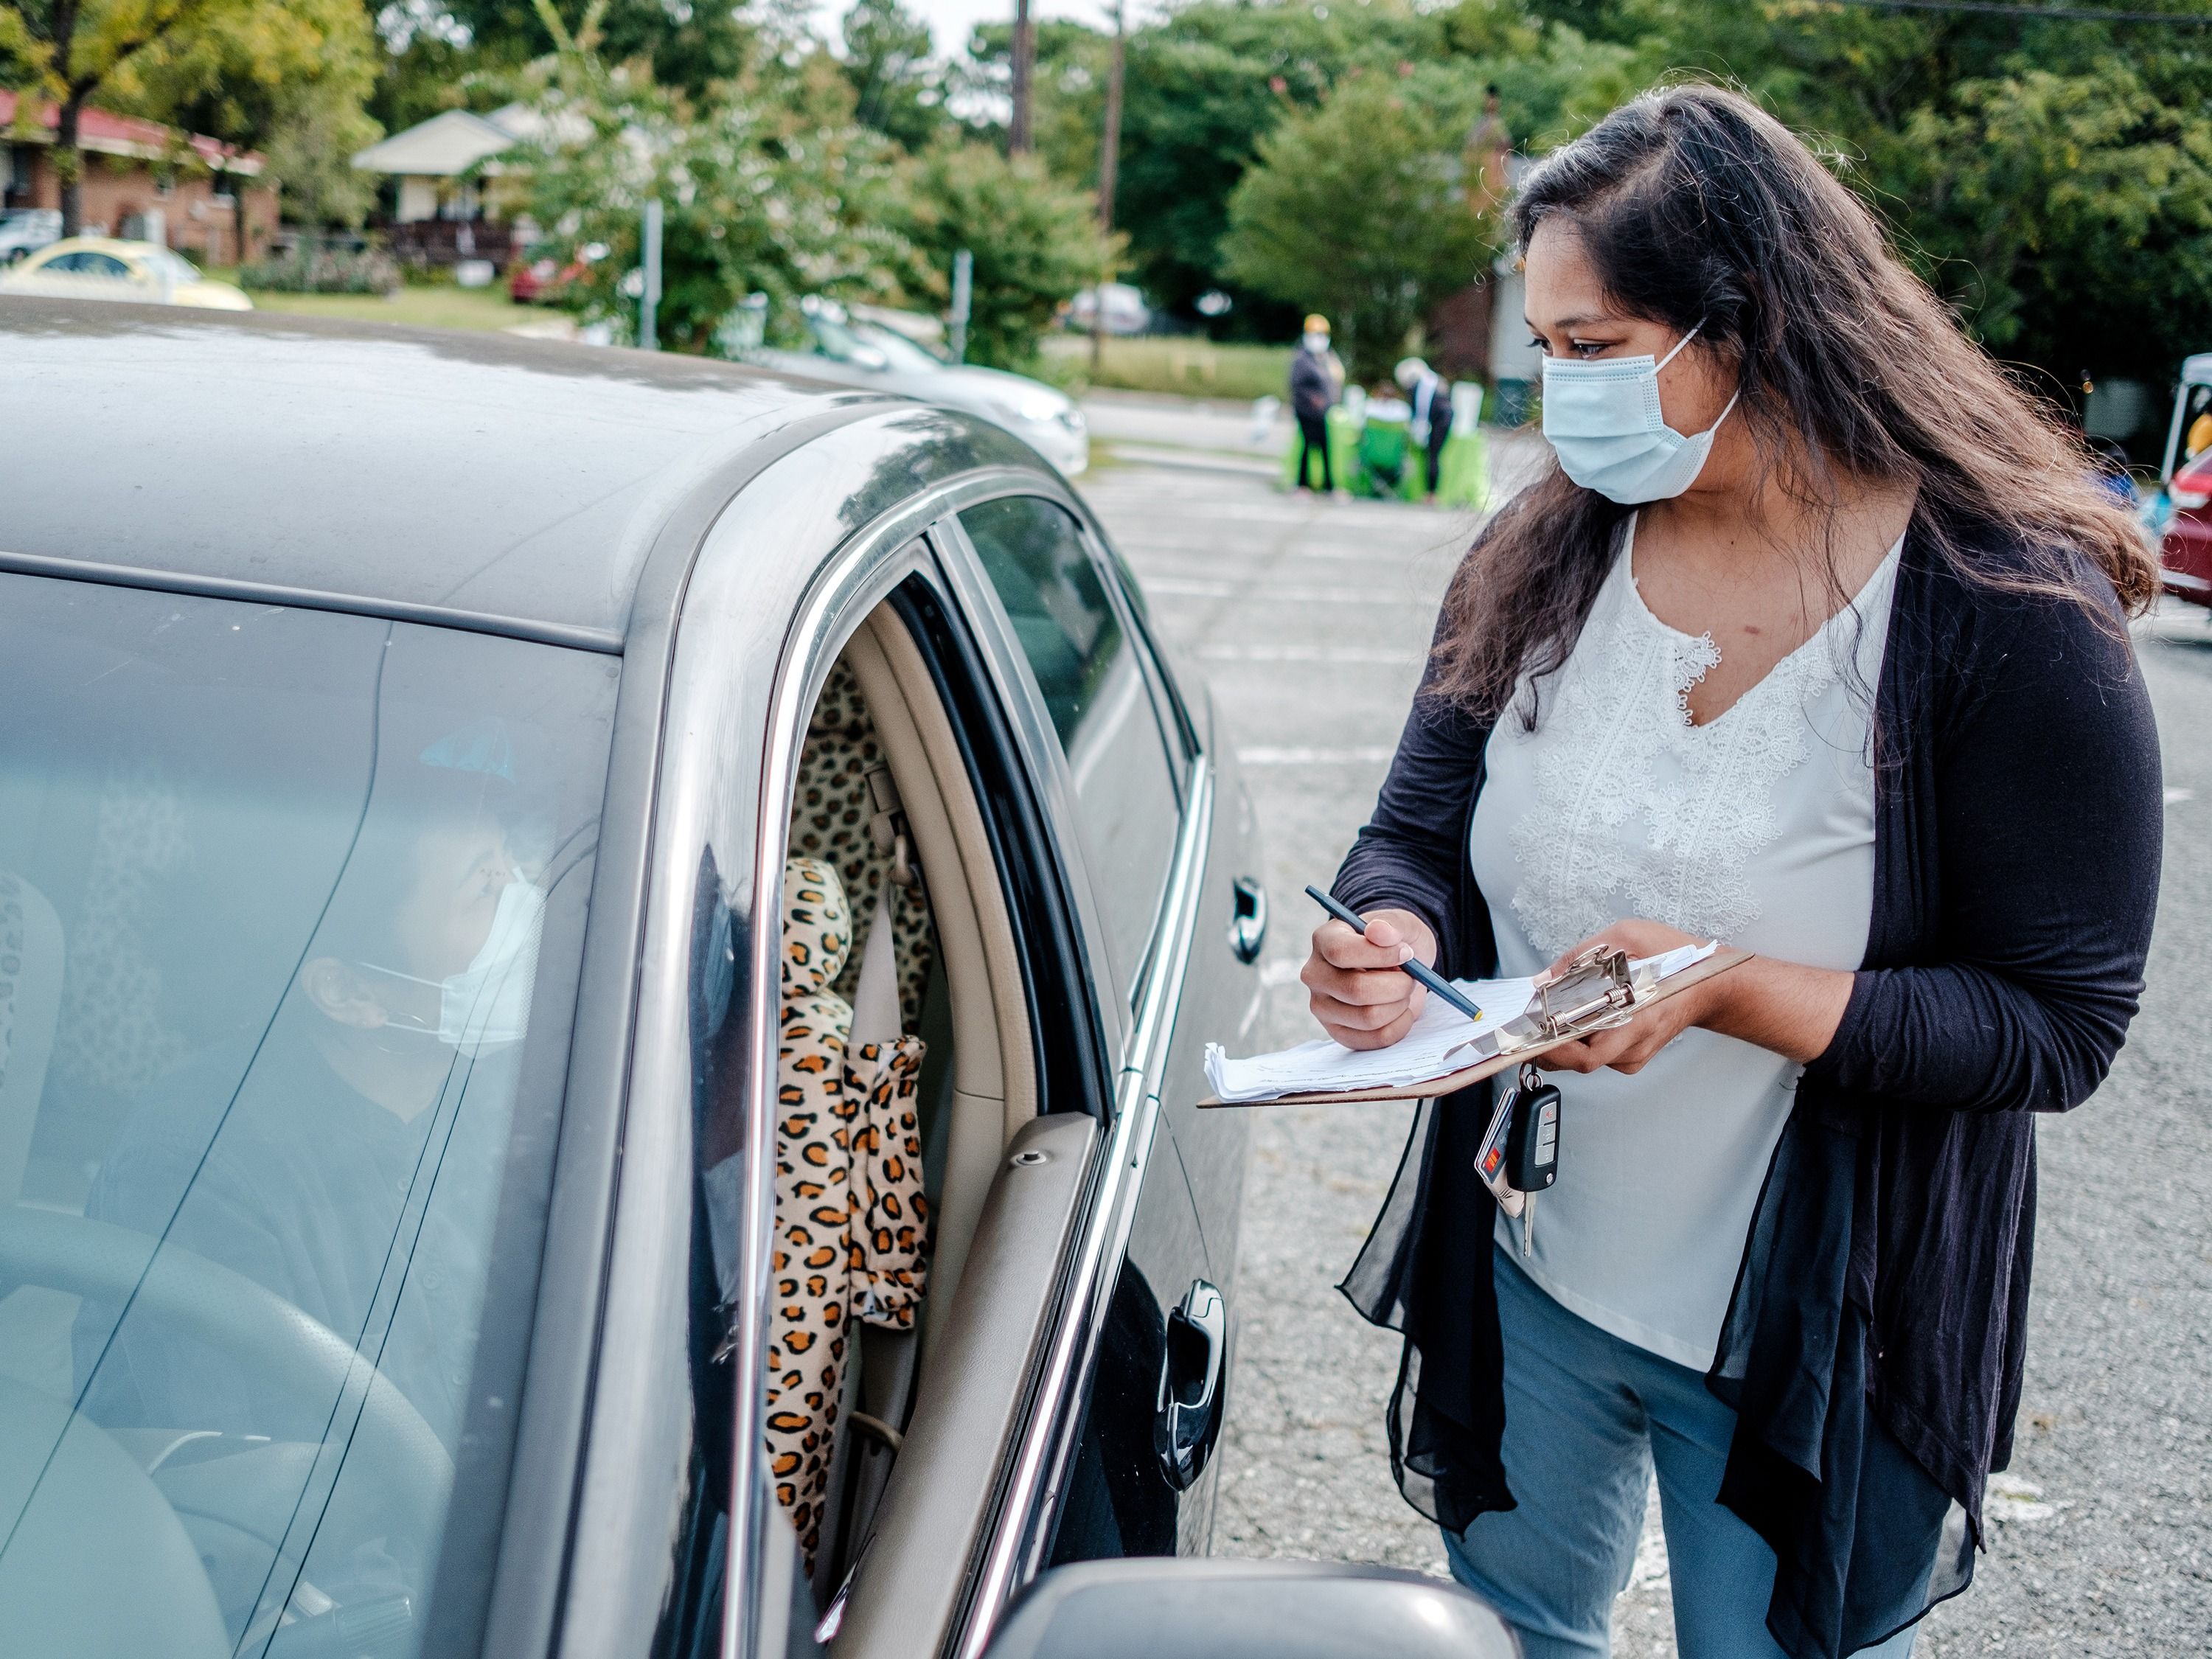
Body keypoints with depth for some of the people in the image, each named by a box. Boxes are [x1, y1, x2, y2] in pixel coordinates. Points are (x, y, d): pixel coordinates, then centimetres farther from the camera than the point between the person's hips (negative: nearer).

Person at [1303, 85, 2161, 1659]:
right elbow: (1419, 835, 2)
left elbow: (2060, 1023, -19)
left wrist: (1724, 990, -32)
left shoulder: (2010, 610, -19)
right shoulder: (1542, 559, -5)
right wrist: (1391, 942, -23)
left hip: (1813, 1337, -4)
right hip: (1527, 1277, 5)